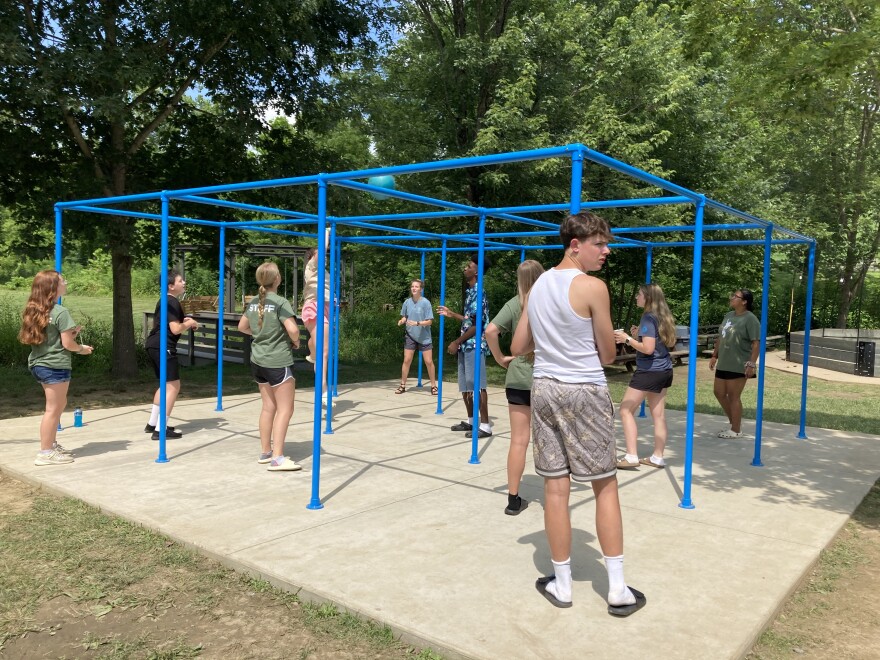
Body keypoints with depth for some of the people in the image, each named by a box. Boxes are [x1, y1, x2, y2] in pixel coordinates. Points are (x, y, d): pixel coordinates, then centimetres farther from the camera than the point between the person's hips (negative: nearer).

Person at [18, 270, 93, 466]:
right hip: (55, 366, -9)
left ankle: (51, 444, 28)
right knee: (53, 409, -1)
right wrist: (82, 348, 4)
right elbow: (67, 344, -15)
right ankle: (46, 453, 4)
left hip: (38, 364, 9)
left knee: (59, 404, 21)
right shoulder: (60, 312, -15)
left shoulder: (35, 311, 12)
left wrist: (71, 332, 11)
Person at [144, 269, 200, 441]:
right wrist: (190, 323, -3)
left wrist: (183, 321, 18)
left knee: (165, 384, 21)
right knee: (173, 386, -8)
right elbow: (175, 329, -22)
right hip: (163, 347, -11)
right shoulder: (173, 303, -14)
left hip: (153, 345, 11)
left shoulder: (163, 301, 17)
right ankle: (161, 430, -10)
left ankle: (152, 424, 26)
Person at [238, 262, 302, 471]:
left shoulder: (254, 302, 6)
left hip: (258, 361, 8)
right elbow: (293, 330, -24)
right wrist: (296, 342, -5)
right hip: (278, 362, -8)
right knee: (285, 409, 0)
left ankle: (265, 452, 25)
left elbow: (242, 327, 19)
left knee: (268, 407, 17)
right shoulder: (280, 302, -16)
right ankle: (277, 458, -2)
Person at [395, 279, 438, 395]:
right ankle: (402, 385, 13)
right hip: (410, 336, 3)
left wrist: (417, 323, -26)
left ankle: (433, 386, 16)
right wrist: (402, 321, -10)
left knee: (429, 361, 1)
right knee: (407, 360, 2)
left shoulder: (425, 302, -12)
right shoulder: (407, 302, -2)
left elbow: (429, 321, -13)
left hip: (424, 337, -2)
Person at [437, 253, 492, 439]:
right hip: (466, 346, 10)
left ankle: (485, 425, -4)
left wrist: (456, 342, -13)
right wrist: (451, 314, 28)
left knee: (477, 386, -8)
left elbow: (476, 325, -17)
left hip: (474, 345, -10)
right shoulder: (470, 292, 17)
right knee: (465, 387, 13)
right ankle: (471, 421, 24)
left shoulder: (477, 292, -12)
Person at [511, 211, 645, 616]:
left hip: (544, 388, 5)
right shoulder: (593, 287, -13)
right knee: (605, 486, 8)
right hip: (585, 392, -5)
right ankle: (618, 590, 15)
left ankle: (562, 585, 18)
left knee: (555, 488, 8)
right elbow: (607, 356, -6)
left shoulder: (539, 284, 7)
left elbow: (517, 348, 11)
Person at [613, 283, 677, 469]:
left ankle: (631, 457, -5)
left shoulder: (648, 318, -15)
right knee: (658, 414, 11)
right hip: (664, 370, 9)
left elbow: (648, 348, -23)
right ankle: (657, 458, 15)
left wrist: (627, 339, -15)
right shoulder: (662, 317, 12)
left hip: (649, 371, -9)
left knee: (626, 410, -1)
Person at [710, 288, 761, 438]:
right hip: (723, 364, 8)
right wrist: (714, 355, 18)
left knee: (734, 397, -1)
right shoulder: (728, 316, 12)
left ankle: (736, 430, 12)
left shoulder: (750, 319, -12)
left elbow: (756, 343, -17)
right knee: (719, 393, 13)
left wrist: (751, 364, -22)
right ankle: (734, 421, 30)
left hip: (738, 366, -8)